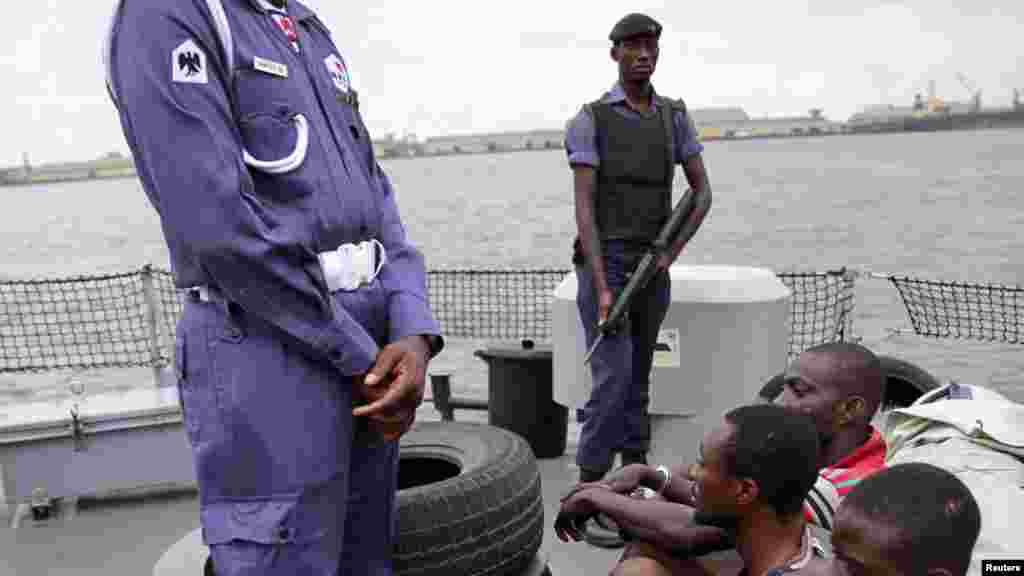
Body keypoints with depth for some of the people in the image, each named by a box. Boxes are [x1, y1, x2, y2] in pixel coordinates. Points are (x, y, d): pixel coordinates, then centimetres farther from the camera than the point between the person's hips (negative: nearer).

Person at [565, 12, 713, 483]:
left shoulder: (675, 117, 9)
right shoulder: (589, 121, -7)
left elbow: (702, 192, 9)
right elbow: (583, 209, -15)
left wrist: (672, 252, -7)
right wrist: (603, 289, -23)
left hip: (652, 269, 5)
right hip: (603, 266, -5)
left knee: (639, 377, 12)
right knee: (614, 376, -11)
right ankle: (590, 480, 3)